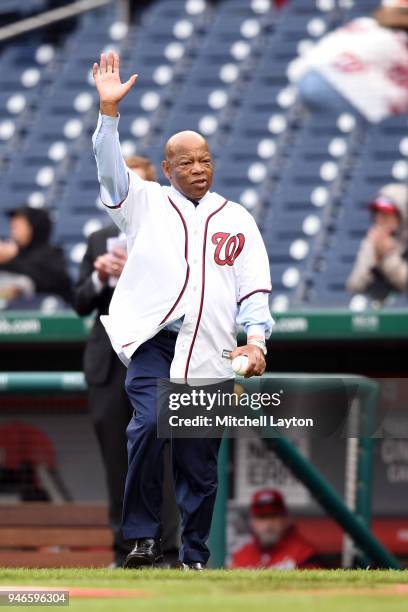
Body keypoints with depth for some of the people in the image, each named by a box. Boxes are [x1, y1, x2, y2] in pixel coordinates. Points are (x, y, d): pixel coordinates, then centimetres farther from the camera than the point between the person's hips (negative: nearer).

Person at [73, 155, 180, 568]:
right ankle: (124, 551, 10)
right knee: (116, 463, 6)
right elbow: (80, 303, 12)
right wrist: (99, 278, -7)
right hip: (107, 364, 4)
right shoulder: (99, 241, 15)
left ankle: (165, 552, -8)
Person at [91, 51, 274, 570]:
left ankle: (194, 556, 11)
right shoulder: (145, 204, 13)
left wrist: (255, 339, -3)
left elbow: (254, 288, 12)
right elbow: (111, 171, -4)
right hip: (152, 342, -2)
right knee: (150, 424, -25)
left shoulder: (237, 220, 17)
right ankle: (143, 537, -17)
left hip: (210, 355, 2)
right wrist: (109, 111, -17)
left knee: (200, 461, 2)